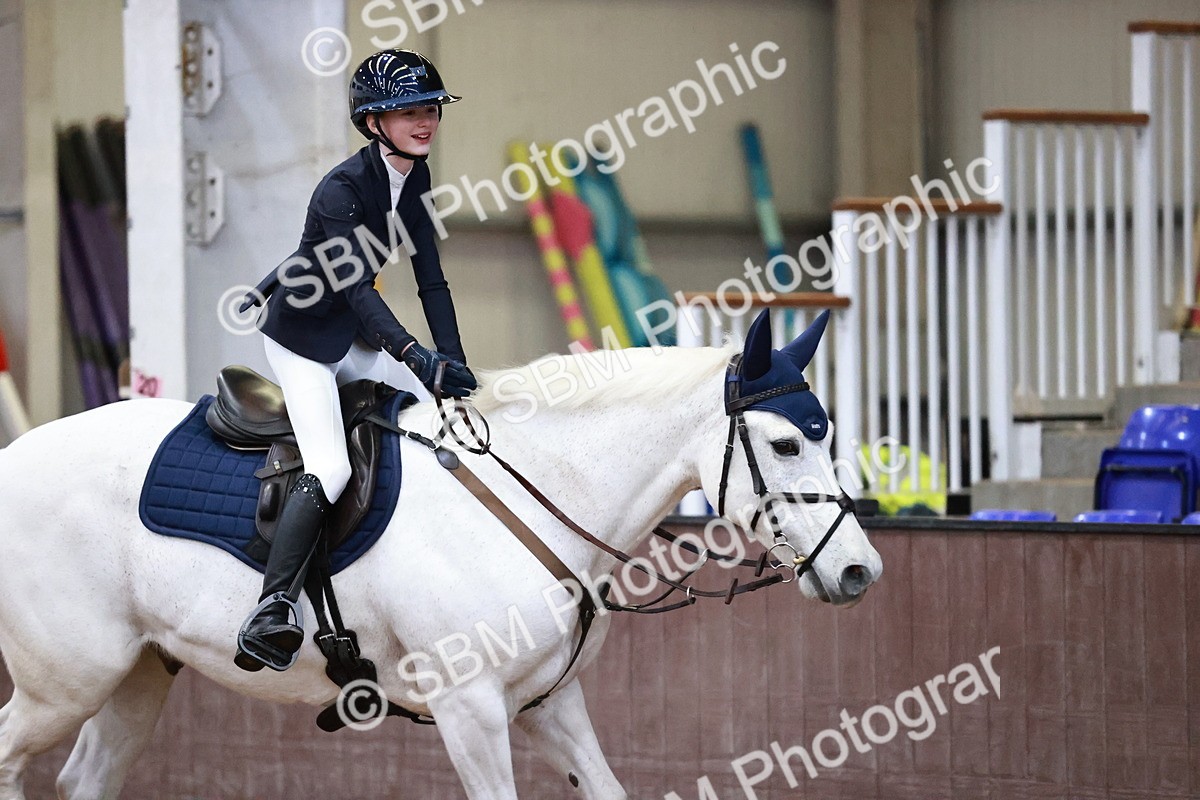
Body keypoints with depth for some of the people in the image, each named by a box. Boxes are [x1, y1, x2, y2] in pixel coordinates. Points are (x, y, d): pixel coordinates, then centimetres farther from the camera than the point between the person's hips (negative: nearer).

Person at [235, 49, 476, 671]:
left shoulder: (413, 177, 0)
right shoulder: (343, 188, -24)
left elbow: (430, 279, 1)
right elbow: (357, 288, -32)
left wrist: (454, 364, -9)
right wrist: (416, 356, -43)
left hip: (352, 336, 9)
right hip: (300, 335, -9)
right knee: (330, 469, -24)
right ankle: (269, 612, -29)